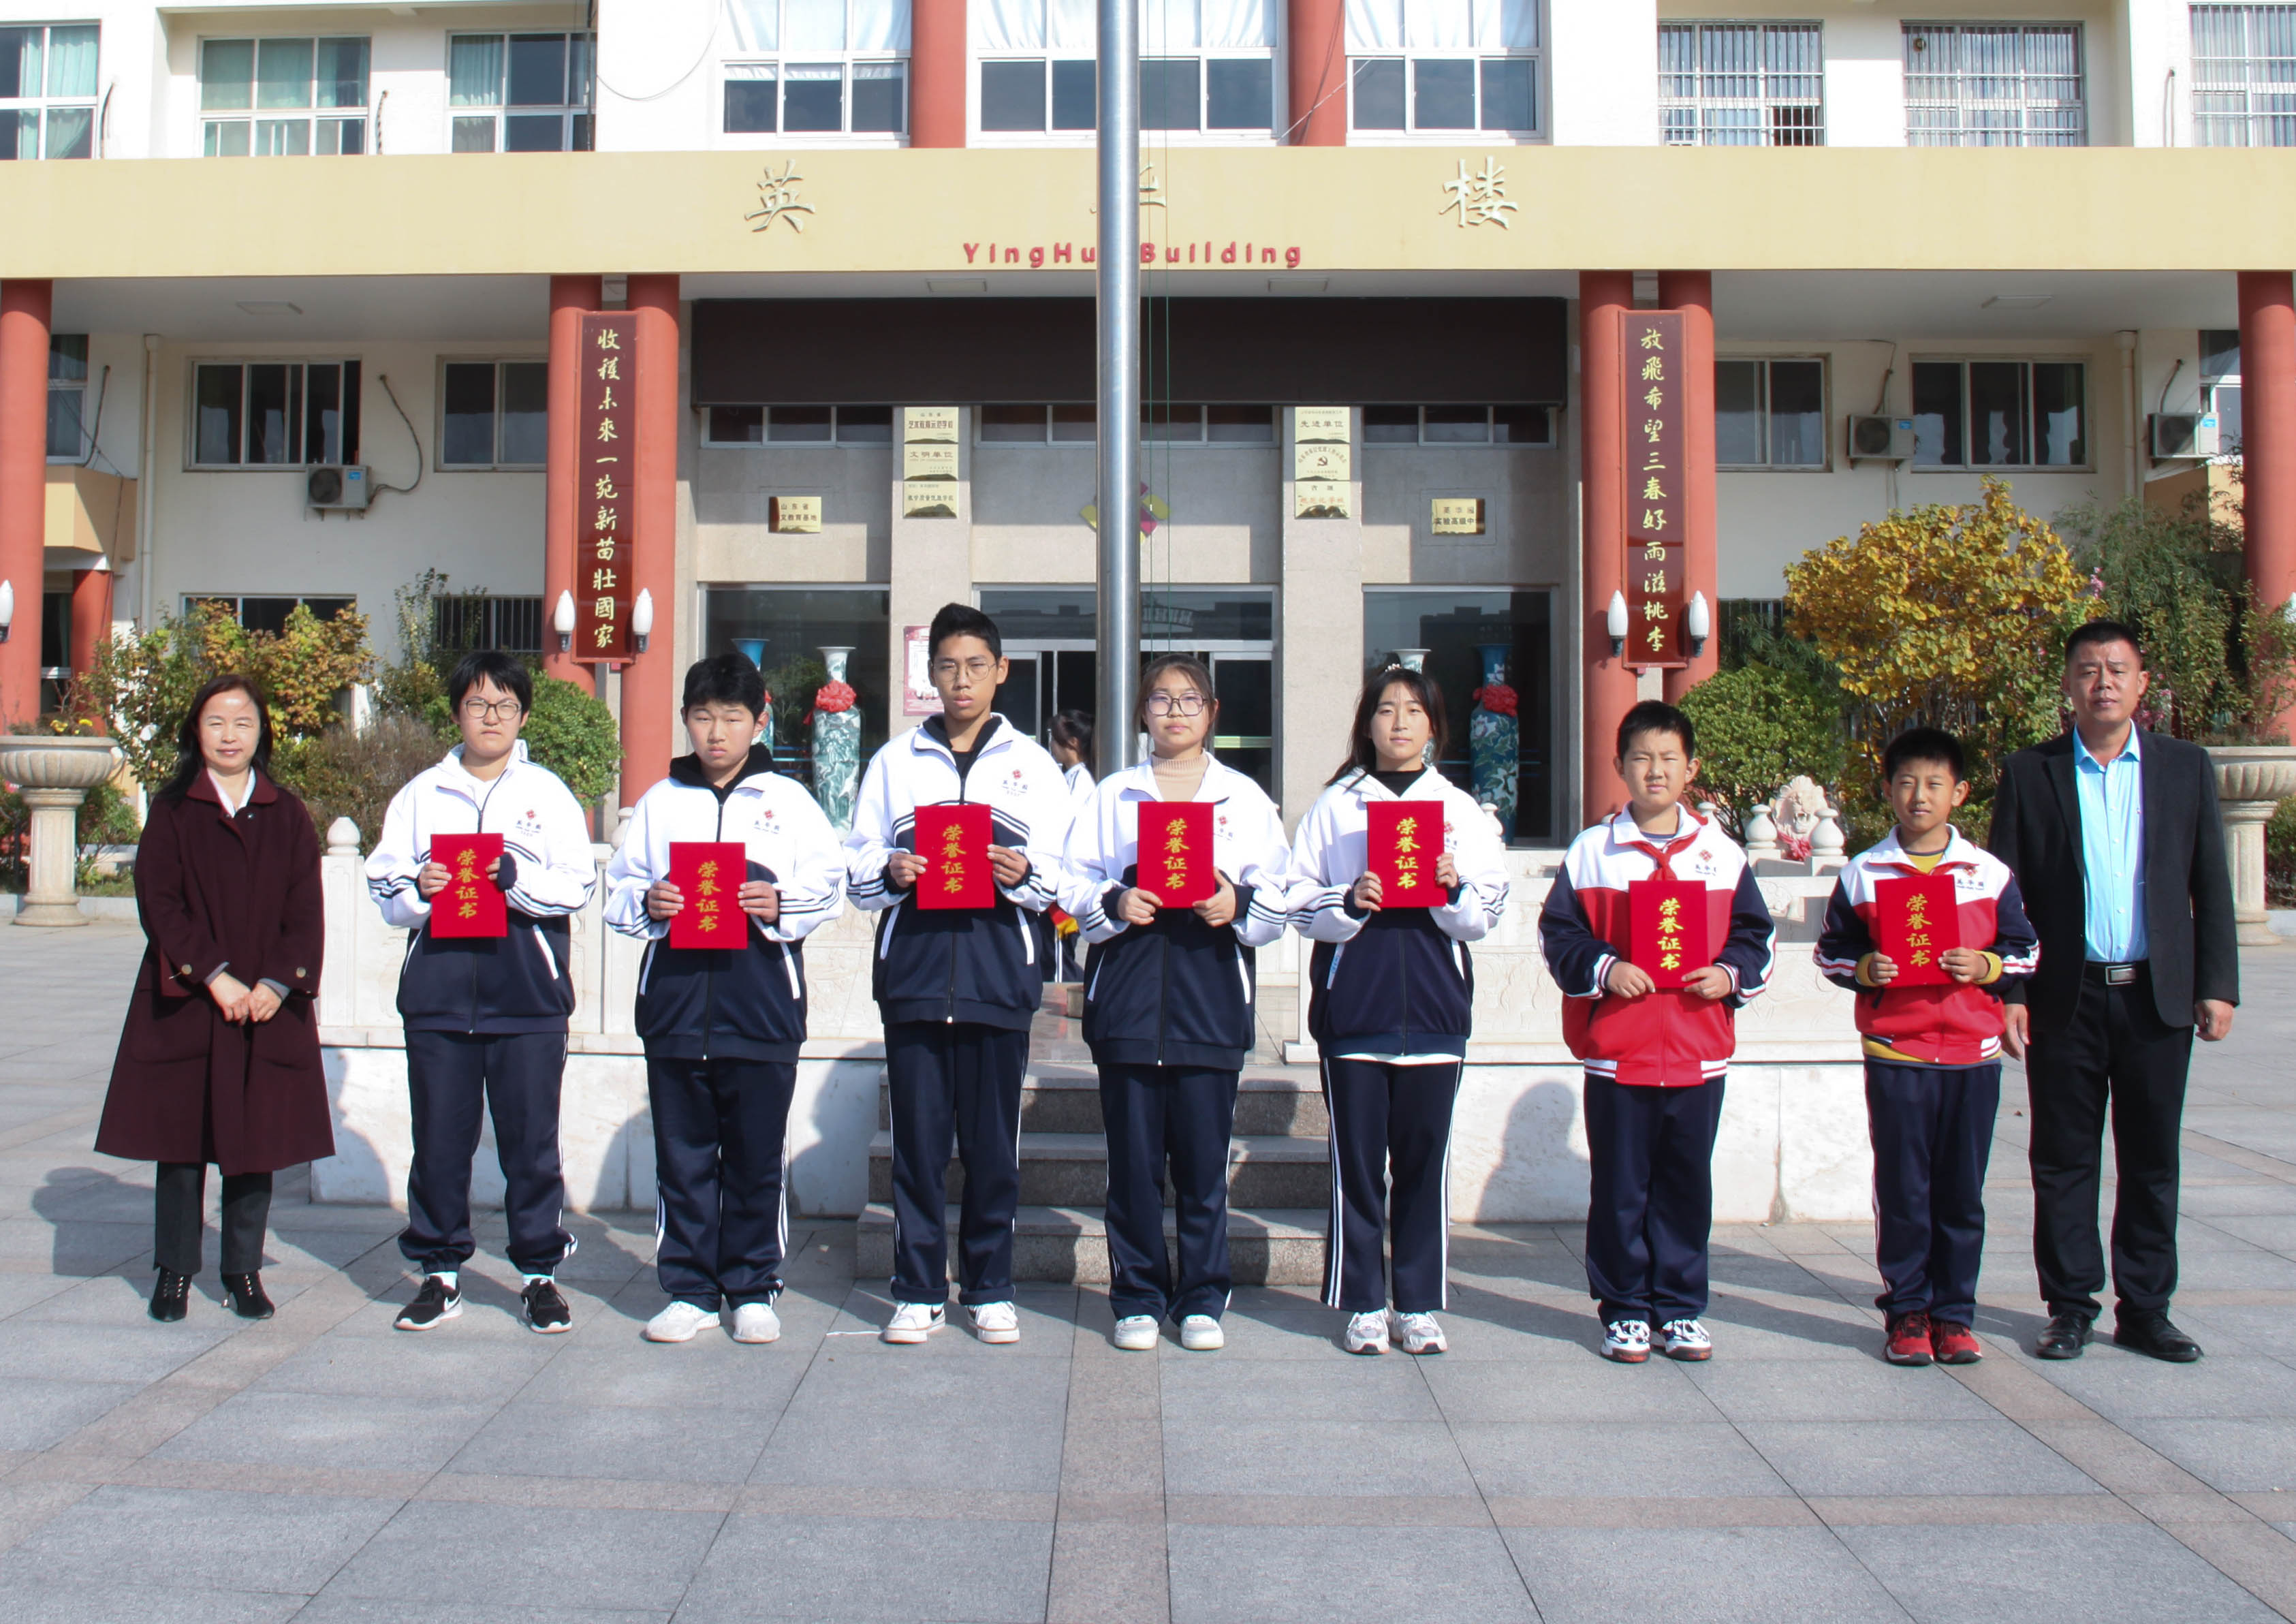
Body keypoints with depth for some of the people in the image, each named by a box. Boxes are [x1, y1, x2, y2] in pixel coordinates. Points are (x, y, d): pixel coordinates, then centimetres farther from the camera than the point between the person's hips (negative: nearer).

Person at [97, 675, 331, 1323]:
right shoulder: (171, 810, 3)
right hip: (183, 1004, -1)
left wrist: (276, 984, -10)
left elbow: (304, 912, 3)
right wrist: (212, 976, -14)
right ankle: (175, 1271, 16)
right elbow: (159, 903, -4)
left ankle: (244, 1271, 15)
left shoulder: (289, 817, 8)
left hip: (266, 1008, 1)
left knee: (255, 1141, 4)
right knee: (180, 1139, 4)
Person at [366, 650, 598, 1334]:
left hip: (528, 997, -2)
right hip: (438, 994, 2)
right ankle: (440, 1272, 18)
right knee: (439, 1140, 6)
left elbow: (578, 886, -2)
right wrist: (418, 890, -11)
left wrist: (517, 878, -18)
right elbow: (384, 886, 10)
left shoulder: (548, 793, 7)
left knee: (531, 1141, 2)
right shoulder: (422, 793, 12)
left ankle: (540, 1272, 13)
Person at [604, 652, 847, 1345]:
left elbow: (828, 886, 2)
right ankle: (690, 1290, 17)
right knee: (682, 1154, 6)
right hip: (675, 1000, 2)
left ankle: (753, 1290, 16)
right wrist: (647, 904, -8)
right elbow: (617, 889, 12)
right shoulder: (659, 802, 14)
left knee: (757, 1157, 3)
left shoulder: (788, 800, 8)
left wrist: (780, 905, -15)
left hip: (762, 1007, -2)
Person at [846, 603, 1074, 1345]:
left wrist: (1024, 873, -15)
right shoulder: (895, 760, 15)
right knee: (917, 1135, 1)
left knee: (993, 1138, 3)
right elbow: (857, 866, 11)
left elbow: (1060, 871, 6)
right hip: (914, 964, 1)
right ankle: (918, 1290, 12)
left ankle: (989, 1288, 15)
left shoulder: (1032, 763, 13)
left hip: (998, 968, 0)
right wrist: (890, 870, -11)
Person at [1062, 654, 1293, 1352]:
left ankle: (1202, 1300, 13)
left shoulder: (1244, 796, 13)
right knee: (1133, 1156, 2)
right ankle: (1138, 1298, 13)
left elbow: (1280, 895, 7)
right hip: (1128, 992, 0)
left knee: (1204, 1156, 1)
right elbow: (1074, 882, 9)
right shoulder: (1111, 794, 13)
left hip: (1211, 991, 0)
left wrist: (1239, 904, -12)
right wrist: (1112, 902, -10)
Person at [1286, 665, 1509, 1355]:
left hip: (1435, 1008, 1)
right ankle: (1364, 1305, 12)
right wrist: (1348, 903, -15)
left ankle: (1420, 1304, 15)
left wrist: (1453, 891, -14)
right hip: (1353, 1006, -1)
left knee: (1423, 1159, 5)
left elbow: (1486, 916, 6)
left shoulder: (1462, 810, 10)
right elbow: (1301, 906, 3)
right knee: (1357, 1161, 2)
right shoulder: (1334, 806, 8)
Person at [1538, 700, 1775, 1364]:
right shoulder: (1591, 851, 1)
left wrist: (1731, 973, -7)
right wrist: (1603, 969, -15)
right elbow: (1559, 934, 1)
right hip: (1618, 1051, -2)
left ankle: (1681, 1308, 22)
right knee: (1620, 1188, 5)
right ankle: (1625, 1310, 17)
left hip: (1698, 1051, 2)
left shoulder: (1722, 853, 7)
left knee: (1687, 1185, 9)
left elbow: (1755, 934, 11)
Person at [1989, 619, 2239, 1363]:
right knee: (2064, 1161, 5)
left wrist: (2217, 985, 1)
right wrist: (2006, 992, -6)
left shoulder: (2186, 767, 7)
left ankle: (2145, 1308, 18)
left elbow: (2210, 884, 7)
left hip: (2157, 995, 1)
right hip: (2066, 998, -1)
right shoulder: (2029, 773, 2)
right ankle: (2070, 1308, 15)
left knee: (2152, 1161, 8)